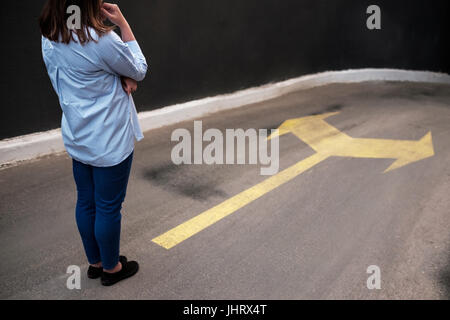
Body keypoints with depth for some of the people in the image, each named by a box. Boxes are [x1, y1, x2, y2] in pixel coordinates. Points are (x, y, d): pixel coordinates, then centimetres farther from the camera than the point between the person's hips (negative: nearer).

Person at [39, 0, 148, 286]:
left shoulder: (50, 39, 0)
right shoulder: (101, 39, -25)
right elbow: (139, 70, -8)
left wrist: (121, 80, -6)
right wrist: (122, 23, -10)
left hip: (78, 138, 8)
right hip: (109, 142, -7)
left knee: (86, 203, 18)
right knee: (109, 207, 9)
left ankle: (95, 263, 36)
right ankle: (111, 268, 28)